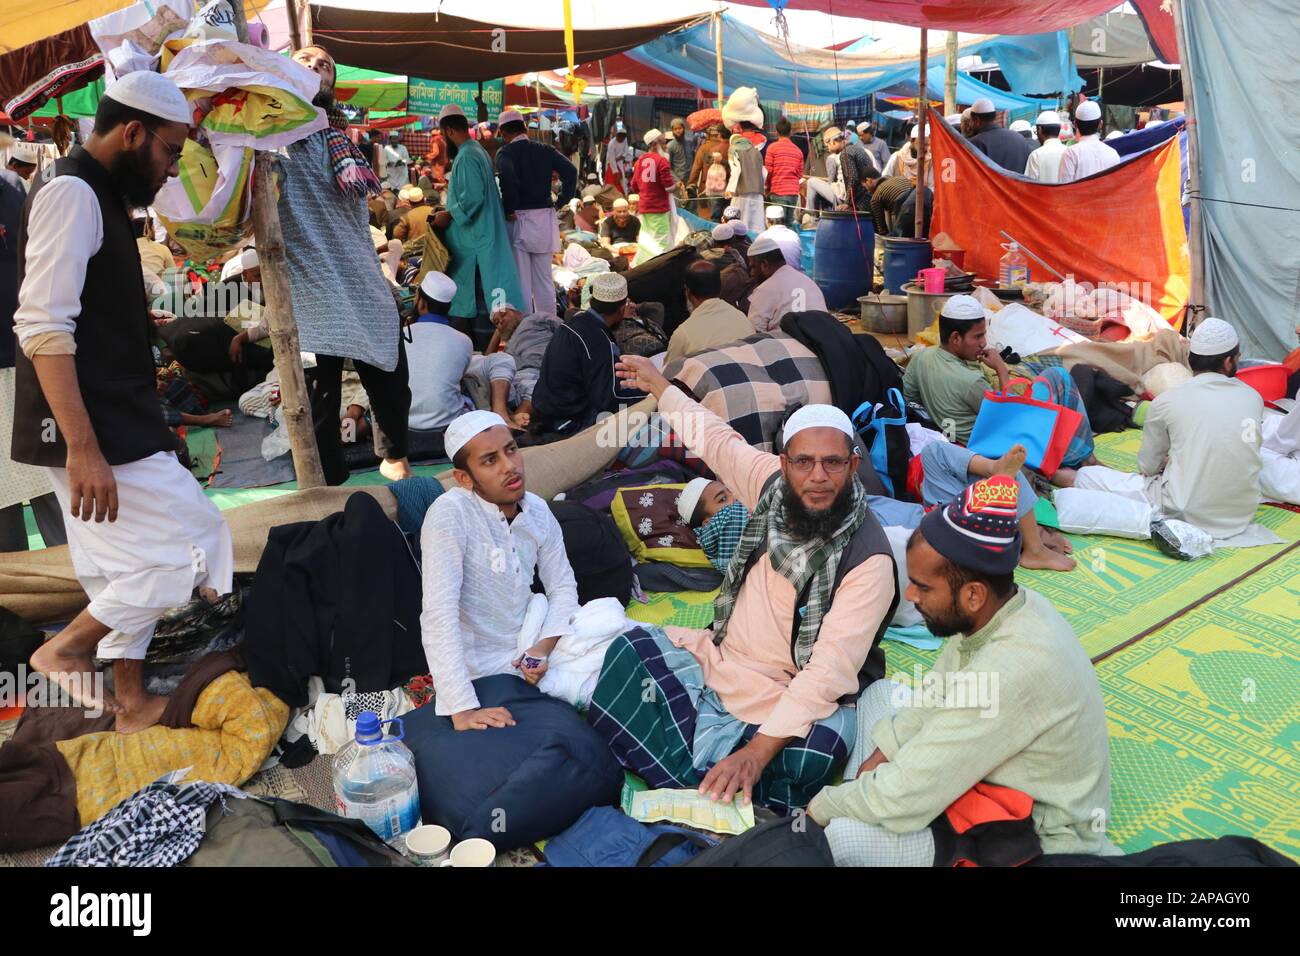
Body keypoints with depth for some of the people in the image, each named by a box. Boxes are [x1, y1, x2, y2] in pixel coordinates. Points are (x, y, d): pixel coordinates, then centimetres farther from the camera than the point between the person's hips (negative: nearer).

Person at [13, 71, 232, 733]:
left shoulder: (94, 195, 17)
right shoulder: (72, 192, -14)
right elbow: (44, 328, -23)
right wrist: (83, 448, -28)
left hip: (114, 425, 10)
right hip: (95, 432, -10)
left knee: (125, 566, 16)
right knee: (197, 542, -6)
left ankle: (131, 703, 28)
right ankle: (68, 647, 7)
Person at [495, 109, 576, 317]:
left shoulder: (506, 153, -7)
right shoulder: (545, 150, 6)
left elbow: (508, 177, -26)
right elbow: (570, 171, -3)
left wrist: (509, 209, -16)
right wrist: (561, 201, 4)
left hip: (518, 219, -4)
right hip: (545, 217, 4)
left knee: (521, 280, 2)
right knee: (544, 279, 12)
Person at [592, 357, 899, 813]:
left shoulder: (868, 559, -22)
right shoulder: (773, 484, -6)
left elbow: (829, 672, -27)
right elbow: (717, 440, 14)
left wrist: (758, 750, -35)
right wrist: (659, 386, 27)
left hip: (791, 703, -6)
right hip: (717, 662, 6)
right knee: (631, 648, -9)